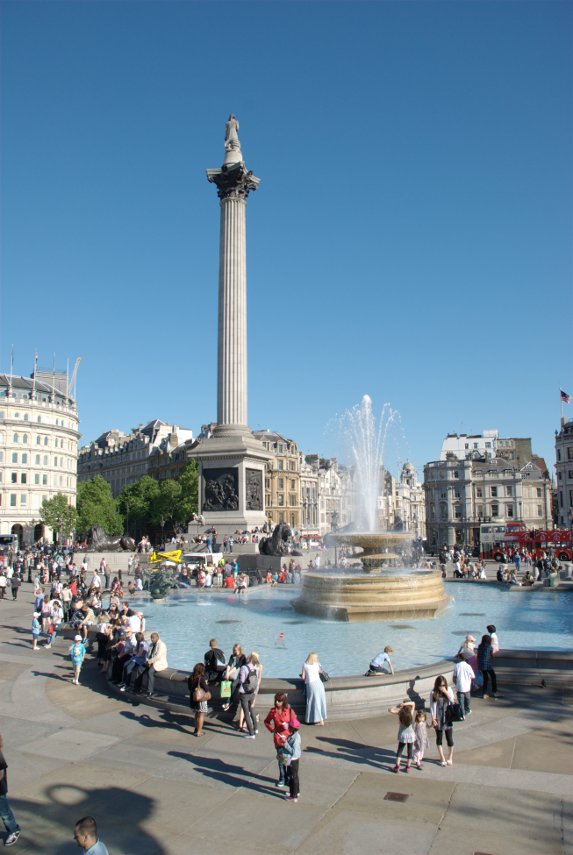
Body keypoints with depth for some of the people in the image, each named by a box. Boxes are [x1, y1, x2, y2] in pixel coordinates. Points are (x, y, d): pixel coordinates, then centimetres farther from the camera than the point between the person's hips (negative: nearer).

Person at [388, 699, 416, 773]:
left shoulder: (400, 713, -13)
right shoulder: (411, 712, -13)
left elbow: (390, 710, -9)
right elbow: (413, 703, -2)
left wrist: (398, 706, -6)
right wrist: (405, 703, -15)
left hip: (402, 735, 0)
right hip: (410, 735, 0)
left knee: (399, 750, 14)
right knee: (410, 751, 14)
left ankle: (397, 766, 14)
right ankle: (408, 767, 21)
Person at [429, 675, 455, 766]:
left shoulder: (449, 689, -4)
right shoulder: (433, 692, -10)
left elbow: (452, 700, -14)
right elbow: (432, 706, -7)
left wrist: (445, 692, -24)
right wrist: (433, 719, -10)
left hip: (448, 718, 1)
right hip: (438, 719, -1)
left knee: (450, 738, 5)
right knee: (439, 738, 9)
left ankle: (450, 758, 25)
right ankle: (442, 759, 23)